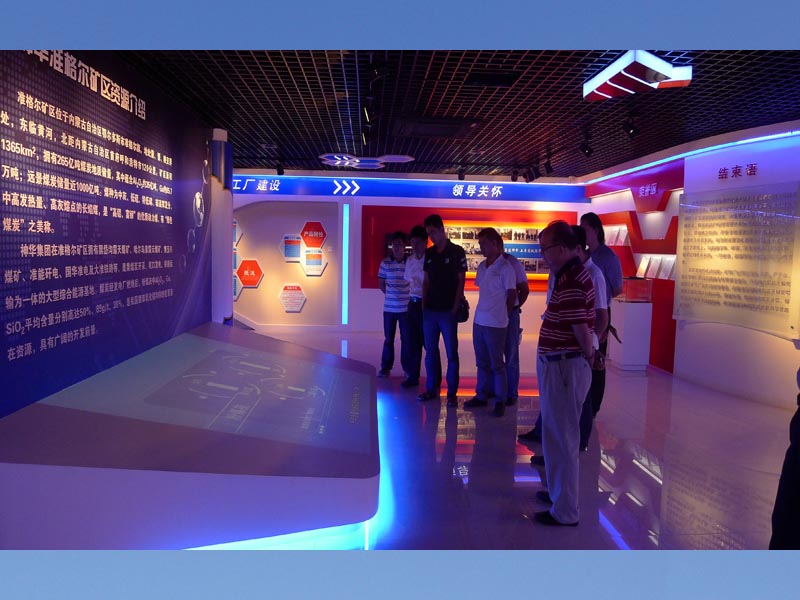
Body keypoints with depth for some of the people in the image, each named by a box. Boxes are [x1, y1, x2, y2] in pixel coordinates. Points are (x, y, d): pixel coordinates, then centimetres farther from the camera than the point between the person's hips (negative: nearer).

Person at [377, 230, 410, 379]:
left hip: (406, 307, -1)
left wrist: (410, 295, 0)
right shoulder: (385, 263, 0)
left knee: (406, 339, 4)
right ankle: (386, 367, 18)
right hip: (389, 307, 1)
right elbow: (381, 283, 10)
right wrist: (389, 294, 5)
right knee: (388, 339, 9)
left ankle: (407, 367, 15)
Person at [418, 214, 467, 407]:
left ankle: (452, 392, 9)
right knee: (430, 351, 9)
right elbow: (426, 281, 14)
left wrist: (455, 308, -9)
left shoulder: (456, 252, -3)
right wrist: (423, 304, 5)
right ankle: (432, 388, 19)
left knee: (451, 353, 1)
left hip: (448, 311, -5)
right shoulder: (429, 253, 10)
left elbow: (461, 281, -4)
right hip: (429, 310, 5)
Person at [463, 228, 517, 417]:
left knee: (497, 364, 2)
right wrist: (486, 310, 11)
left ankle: (500, 401, 12)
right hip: (479, 321, 6)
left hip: (495, 324, -6)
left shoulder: (505, 267, -10)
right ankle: (481, 396, 25)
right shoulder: (481, 266, 9)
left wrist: (502, 314, 3)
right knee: (482, 362, 14)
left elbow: (512, 294, -5)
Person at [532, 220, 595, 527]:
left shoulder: (570, 282, -21)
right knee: (557, 433, 22)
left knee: (562, 437, 1)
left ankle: (565, 510, 15)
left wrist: (588, 356, -6)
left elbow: (581, 328, -23)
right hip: (559, 365, 10)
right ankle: (559, 491, 39)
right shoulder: (573, 274, 11)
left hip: (563, 367, -10)